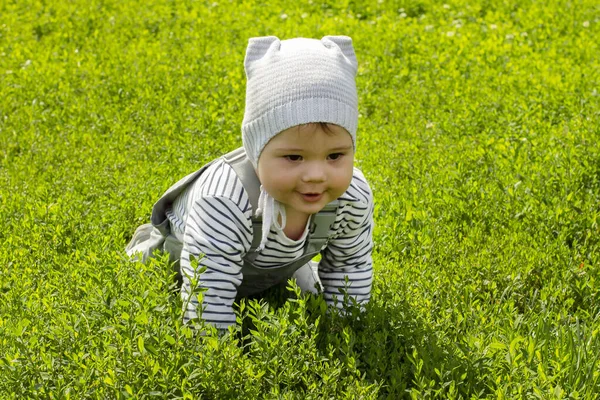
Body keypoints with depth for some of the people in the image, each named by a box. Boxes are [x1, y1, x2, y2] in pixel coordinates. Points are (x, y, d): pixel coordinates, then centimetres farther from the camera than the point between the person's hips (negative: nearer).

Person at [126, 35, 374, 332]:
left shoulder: (354, 198, -35)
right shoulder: (224, 202, -52)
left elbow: (350, 263, -14)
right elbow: (207, 303, -47)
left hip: (282, 264, 4)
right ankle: (148, 244, 36)